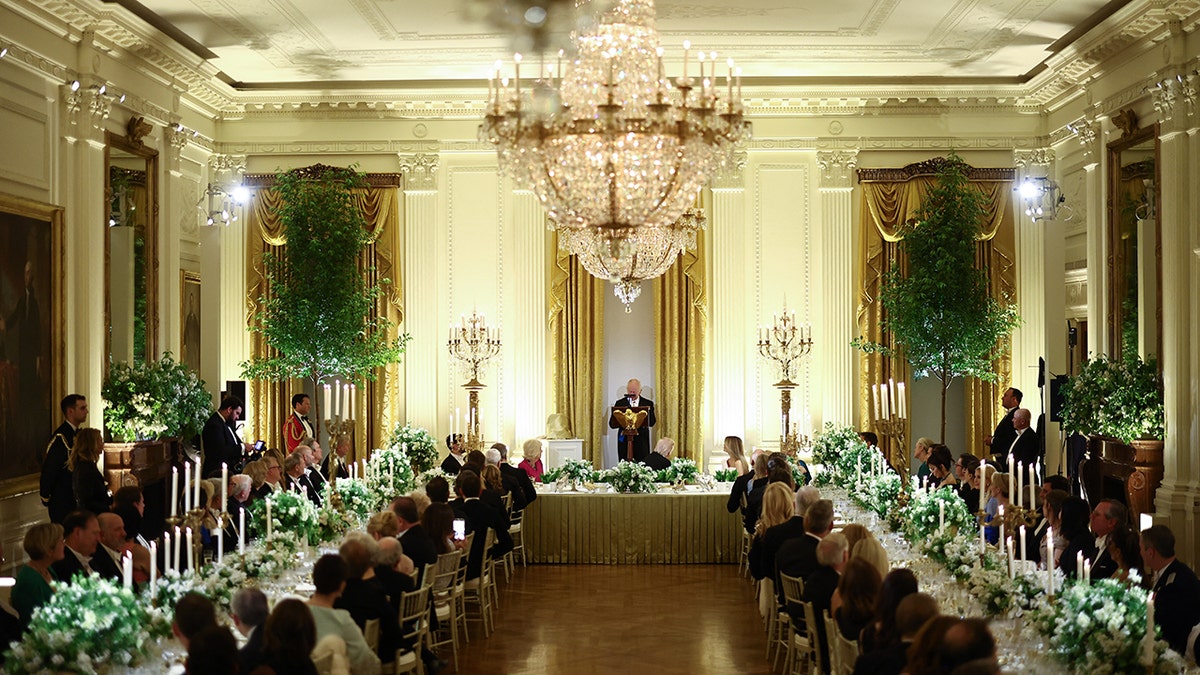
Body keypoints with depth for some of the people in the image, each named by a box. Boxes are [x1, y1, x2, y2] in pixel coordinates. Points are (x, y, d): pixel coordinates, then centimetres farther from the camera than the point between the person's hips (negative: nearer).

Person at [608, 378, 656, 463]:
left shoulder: (648, 404, 7)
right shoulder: (620, 403, 6)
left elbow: (652, 422, -3)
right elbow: (612, 424, 0)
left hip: (642, 442, 0)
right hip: (624, 441, 0)